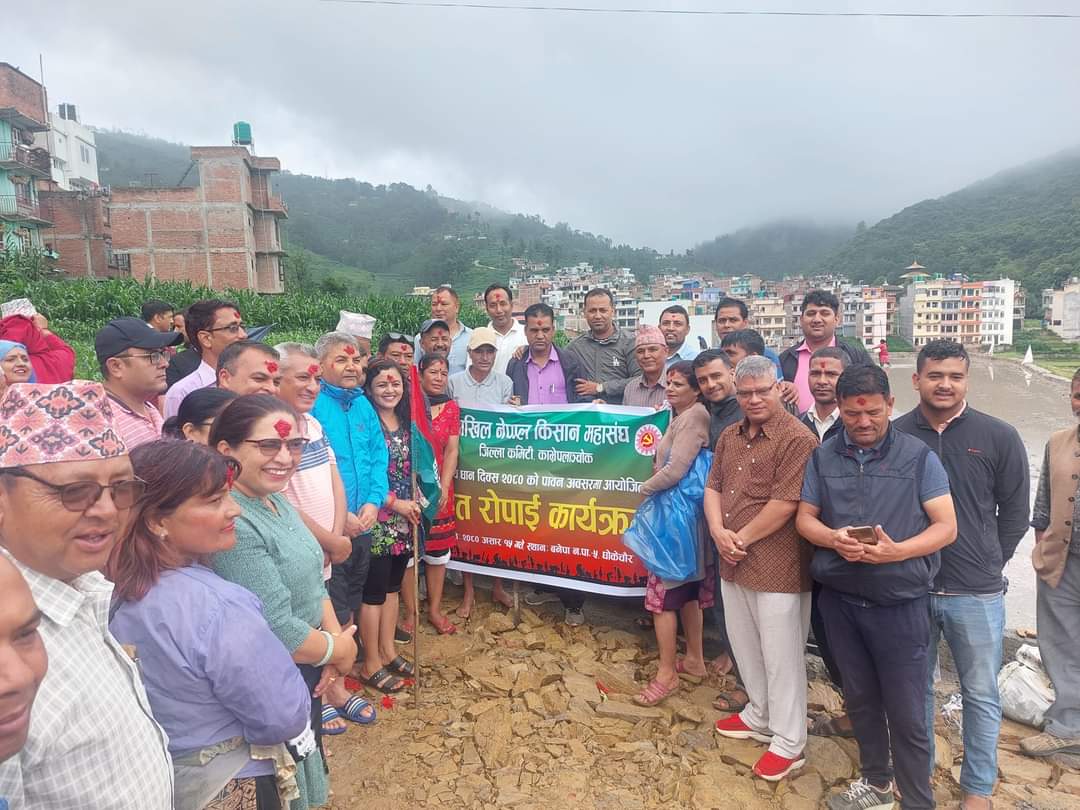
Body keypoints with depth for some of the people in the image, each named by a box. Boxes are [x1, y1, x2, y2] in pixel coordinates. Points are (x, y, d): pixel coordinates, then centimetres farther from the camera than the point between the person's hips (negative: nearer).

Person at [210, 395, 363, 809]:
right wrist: (339, 649, -14)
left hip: (306, 672, 9)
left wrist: (335, 637, -6)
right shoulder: (234, 526, -30)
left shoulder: (276, 500, 0)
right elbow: (278, 632, -30)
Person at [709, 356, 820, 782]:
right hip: (732, 562, 8)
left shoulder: (796, 439, -16)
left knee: (781, 655, 5)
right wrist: (718, 531, -6)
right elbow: (713, 487, 11)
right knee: (744, 645, 21)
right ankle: (760, 716, 41)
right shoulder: (730, 436, 10)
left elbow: (784, 504, -21)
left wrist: (742, 538, -13)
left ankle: (789, 743, 22)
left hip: (777, 566, -8)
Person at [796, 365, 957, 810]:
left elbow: (946, 526, -7)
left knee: (906, 714, 5)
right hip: (840, 600, 4)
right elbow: (804, 518, 6)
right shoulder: (823, 457, 2)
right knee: (860, 698, 20)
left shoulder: (919, 456, -6)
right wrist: (833, 539, -15)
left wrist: (897, 551, -24)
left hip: (900, 604, -3)